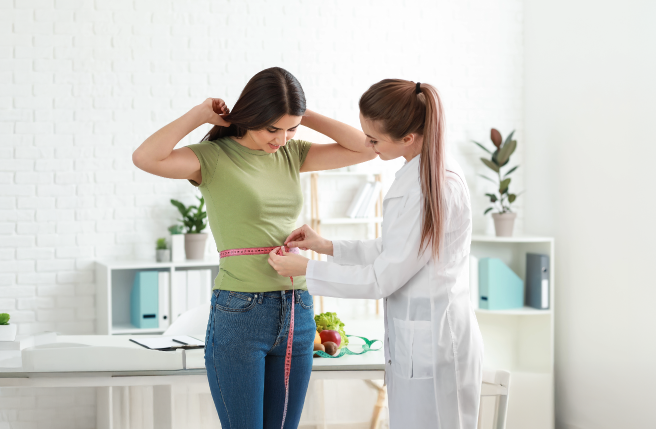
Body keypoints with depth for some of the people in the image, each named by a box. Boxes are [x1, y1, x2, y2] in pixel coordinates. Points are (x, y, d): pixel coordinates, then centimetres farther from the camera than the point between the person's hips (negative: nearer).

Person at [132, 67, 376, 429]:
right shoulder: (214, 157, -5)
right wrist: (201, 114, -10)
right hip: (238, 314, -5)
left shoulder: (291, 154, 10)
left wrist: (305, 117, 3)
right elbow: (145, 158, -22)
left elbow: (366, 148, 8)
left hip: (297, 313, 5)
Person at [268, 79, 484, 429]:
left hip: (432, 343, -9)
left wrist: (305, 270, -8)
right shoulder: (424, 171, 8)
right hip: (417, 337, 9)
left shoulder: (436, 187, -22)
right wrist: (329, 247, 12)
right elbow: (394, 251, 17)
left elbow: (382, 278, -17)